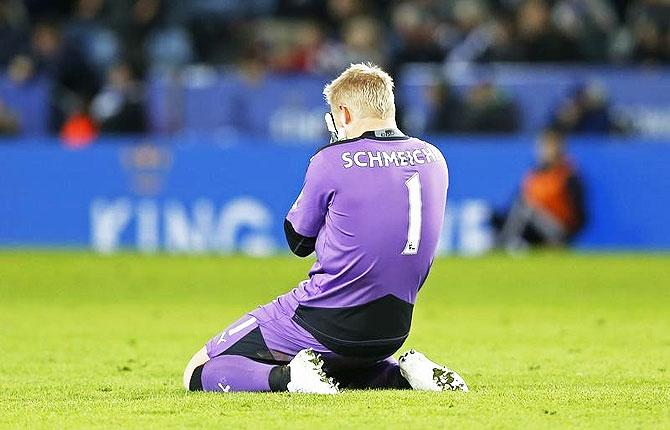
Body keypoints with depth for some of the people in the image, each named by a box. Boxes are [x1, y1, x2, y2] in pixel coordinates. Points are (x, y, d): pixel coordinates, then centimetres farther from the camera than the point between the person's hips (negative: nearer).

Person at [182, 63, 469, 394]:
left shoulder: (333, 161, -13)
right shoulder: (433, 160, 4)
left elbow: (299, 241, 1)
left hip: (326, 323, -6)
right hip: (395, 329, 6)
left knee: (197, 373, 1)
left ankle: (291, 375, -19)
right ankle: (404, 373, 11)